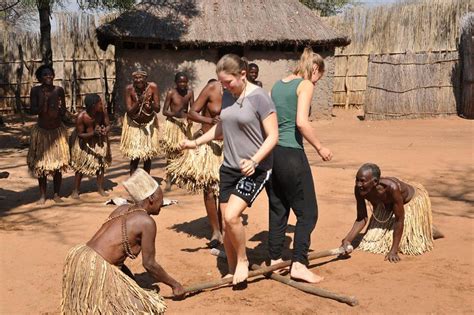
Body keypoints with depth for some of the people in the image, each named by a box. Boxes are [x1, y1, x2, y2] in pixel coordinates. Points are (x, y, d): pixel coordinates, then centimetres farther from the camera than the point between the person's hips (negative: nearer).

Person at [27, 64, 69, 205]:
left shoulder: (59, 90, -6)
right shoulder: (36, 90, -9)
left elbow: (64, 112, -1)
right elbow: (32, 110, -13)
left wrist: (59, 109, -22)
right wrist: (43, 103, -27)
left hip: (58, 130, 1)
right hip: (41, 131, -1)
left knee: (58, 163, 5)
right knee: (41, 164, 5)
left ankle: (56, 194, 17)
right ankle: (43, 195, 15)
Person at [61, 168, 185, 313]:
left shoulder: (122, 209, 15)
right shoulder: (147, 221, -8)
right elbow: (149, 264, -4)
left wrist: (130, 277, 29)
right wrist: (174, 284, 9)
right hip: (94, 269, -9)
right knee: (142, 307, 2)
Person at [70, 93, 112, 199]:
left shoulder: (103, 112, -19)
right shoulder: (81, 117, -29)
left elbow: (108, 125, -7)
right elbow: (80, 134, -23)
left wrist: (106, 130, -31)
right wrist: (93, 133, -38)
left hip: (99, 141, 4)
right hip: (85, 142, -4)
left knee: (101, 163, 9)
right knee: (81, 166, 3)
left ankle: (100, 188, 24)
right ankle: (75, 190, 17)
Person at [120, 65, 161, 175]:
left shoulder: (153, 87, -18)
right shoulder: (129, 89, -19)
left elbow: (157, 109, -17)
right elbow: (129, 111, -20)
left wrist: (151, 104, -37)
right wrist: (139, 102, -36)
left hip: (149, 124, 1)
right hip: (133, 124, -1)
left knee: (148, 155, 10)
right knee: (135, 156, -4)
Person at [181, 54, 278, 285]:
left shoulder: (259, 97, -14)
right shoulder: (227, 96, 6)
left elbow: (272, 136, -15)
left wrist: (254, 161, -28)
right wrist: (196, 142, 14)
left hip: (254, 169, -7)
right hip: (229, 168, 7)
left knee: (231, 216, -21)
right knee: (226, 223, 7)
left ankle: (243, 260, 5)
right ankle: (232, 272, 25)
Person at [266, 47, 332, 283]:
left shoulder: (277, 85, 15)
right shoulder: (305, 85, -6)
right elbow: (301, 122, -19)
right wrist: (320, 148, -9)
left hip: (271, 152, 8)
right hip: (291, 154, -8)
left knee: (277, 209, 16)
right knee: (307, 212, 2)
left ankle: (275, 260, 23)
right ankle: (298, 264, -2)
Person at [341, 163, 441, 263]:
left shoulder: (392, 187, -45)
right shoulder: (359, 190, -31)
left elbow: (399, 220, -35)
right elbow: (361, 219, -18)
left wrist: (393, 251, -32)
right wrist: (348, 239, -34)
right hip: (387, 205, 5)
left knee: (413, 246, -6)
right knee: (371, 244, 4)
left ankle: (429, 230, 25)